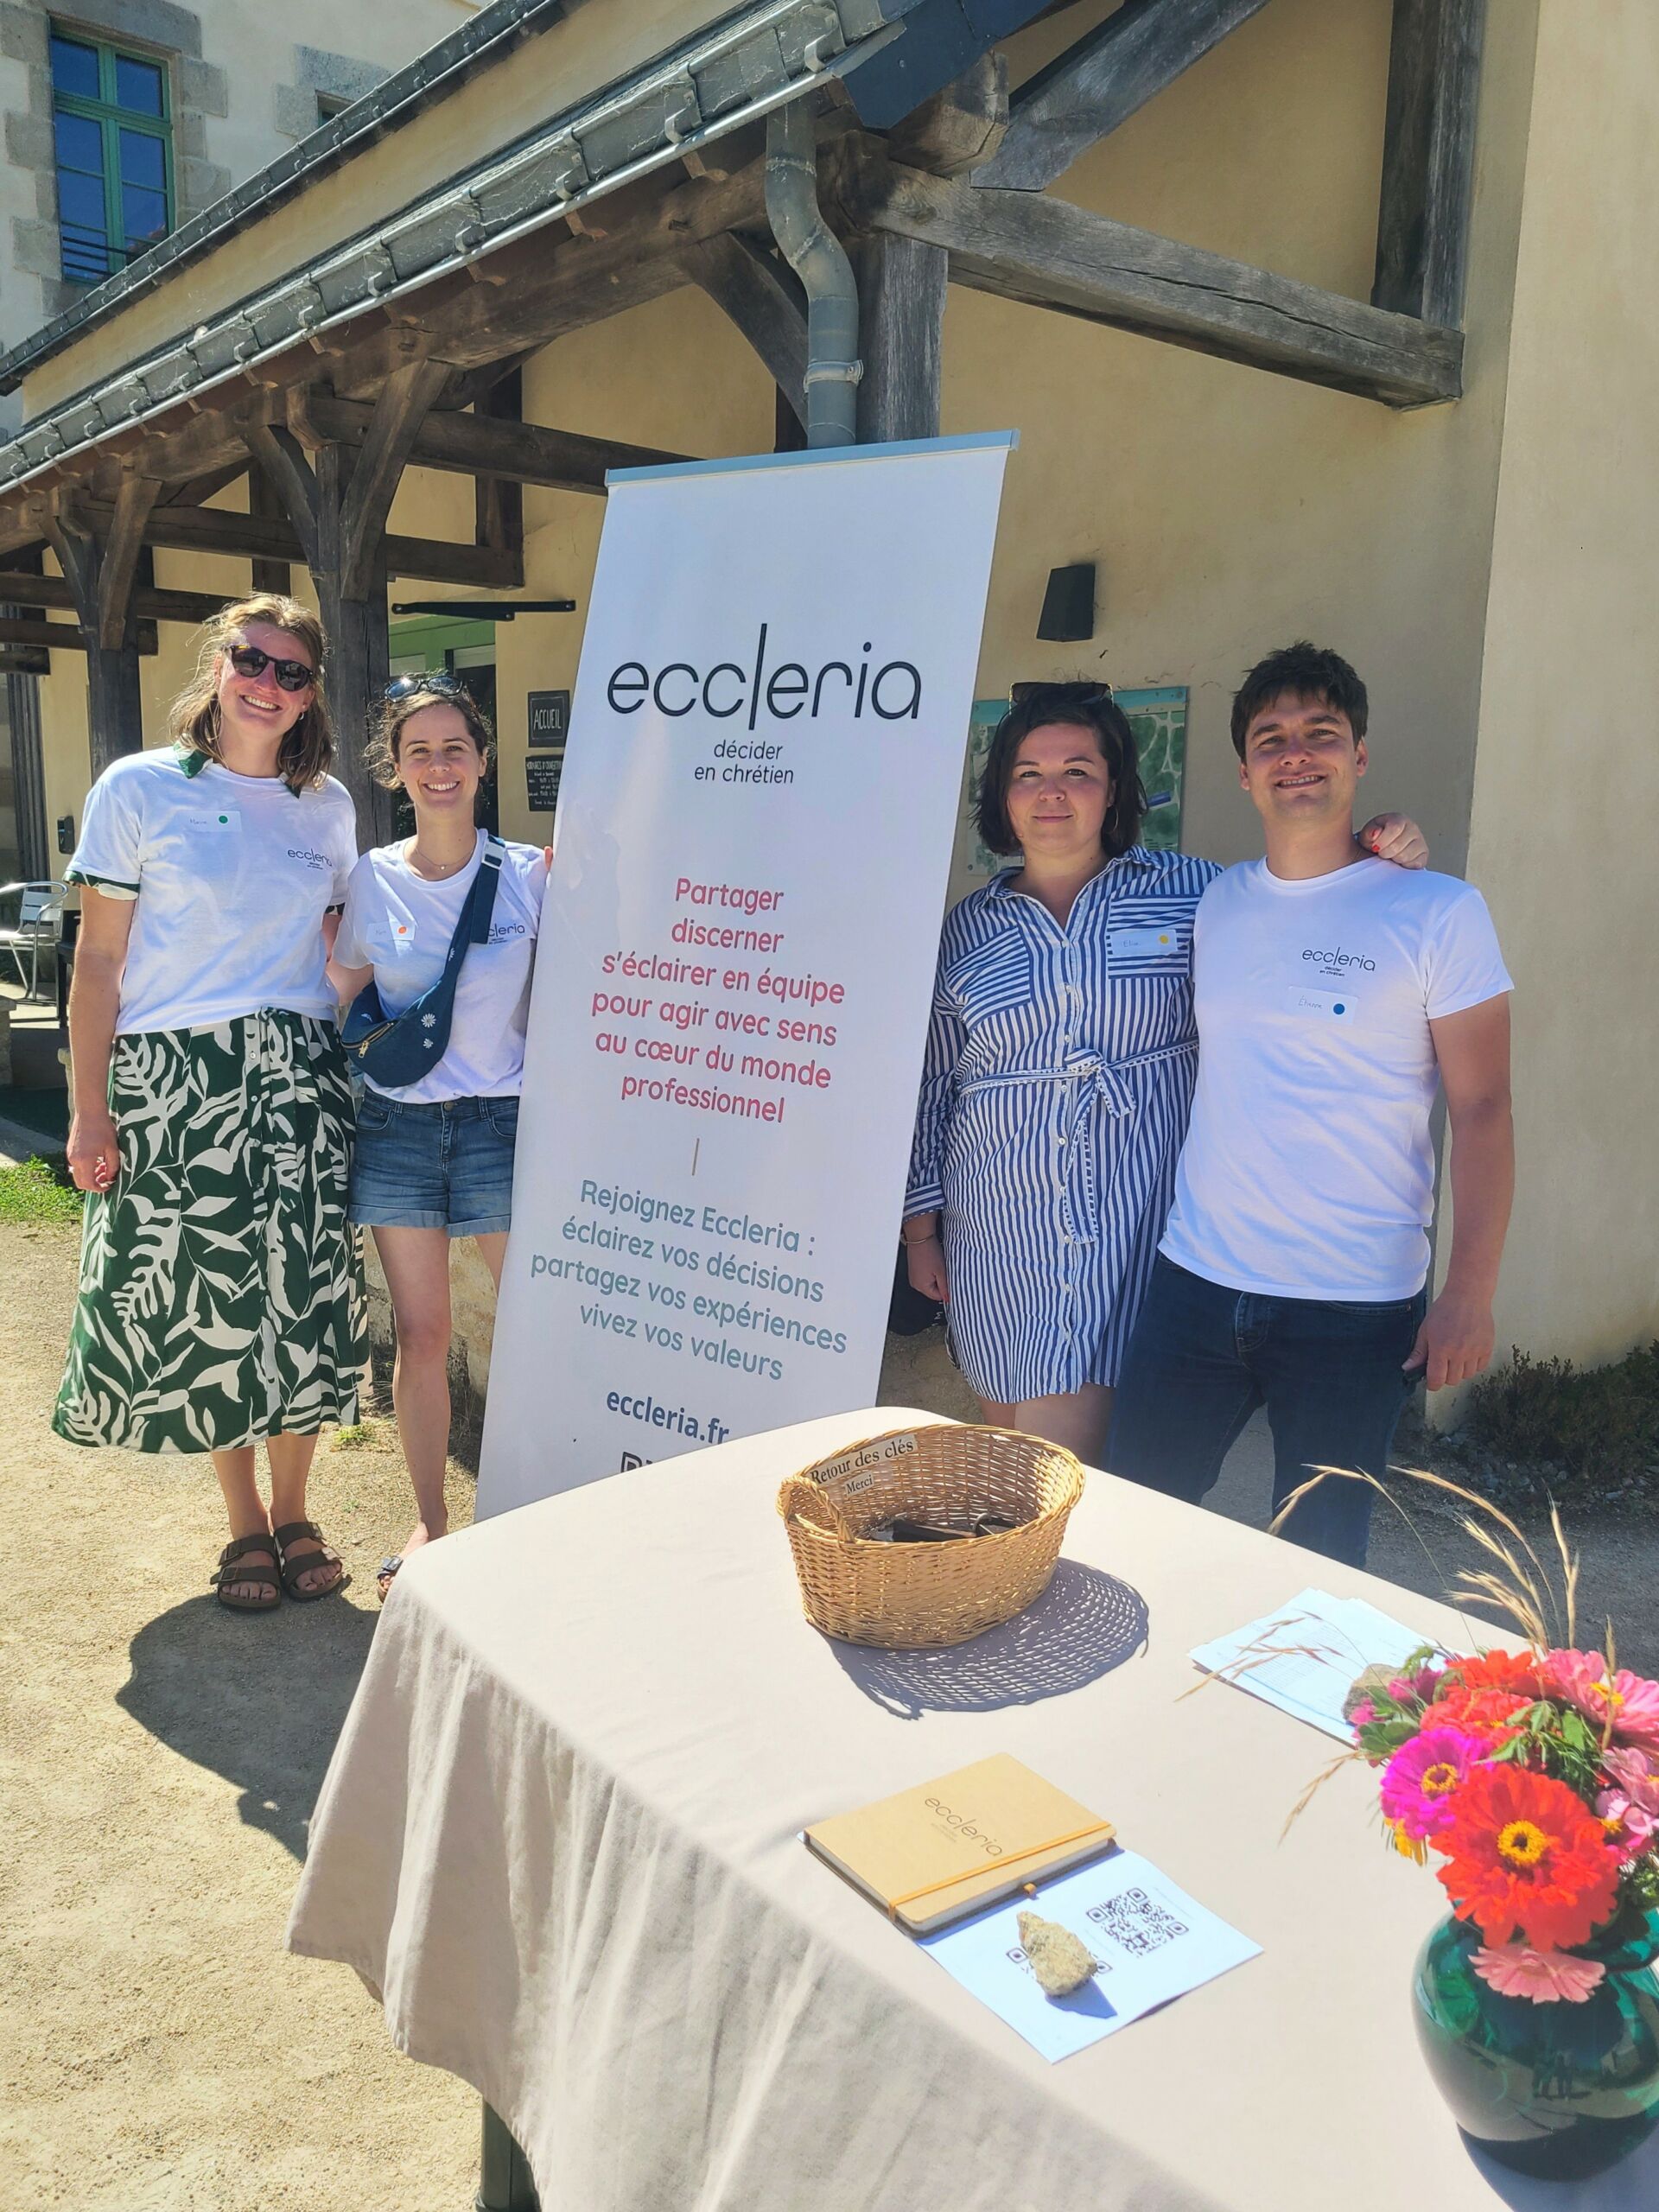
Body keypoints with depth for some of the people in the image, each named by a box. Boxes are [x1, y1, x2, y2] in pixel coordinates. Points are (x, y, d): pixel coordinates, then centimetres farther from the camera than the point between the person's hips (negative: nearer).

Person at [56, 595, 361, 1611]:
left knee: (306, 1298, 3)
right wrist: (91, 1108, -6)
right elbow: (98, 963, -1)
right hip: (177, 1080, -2)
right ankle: (245, 1523, 23)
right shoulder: (139, 790, 0)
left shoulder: (329, 806, 9)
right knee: (202, 1303, 4)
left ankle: (293, 1513, 23)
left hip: (301, 1078, 3)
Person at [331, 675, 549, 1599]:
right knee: (420, 1337, 8)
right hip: (398, 1124, 2)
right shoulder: (374, 879, 4)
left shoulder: (531, 873, -3)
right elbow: (342, 993, 14)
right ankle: (430, 1520, 24)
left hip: (502, 1122, -2)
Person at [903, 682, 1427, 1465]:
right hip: (997, 1231, 3)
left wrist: (1378, 864, -9)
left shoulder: (1186, 891, 4)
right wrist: (920, 1225, 10)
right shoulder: (967, 928, 8)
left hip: (1132, 1223, -2)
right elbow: (931, 1085, 12)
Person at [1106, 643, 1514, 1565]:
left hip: (1357, 1313, -3)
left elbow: (1483, 1112, -6)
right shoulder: (1209, 907, 7)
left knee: (1317, 1561, 10)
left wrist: (1471, 1295, -12)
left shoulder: (1439, 913, -5)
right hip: (1195, 1285, 4)